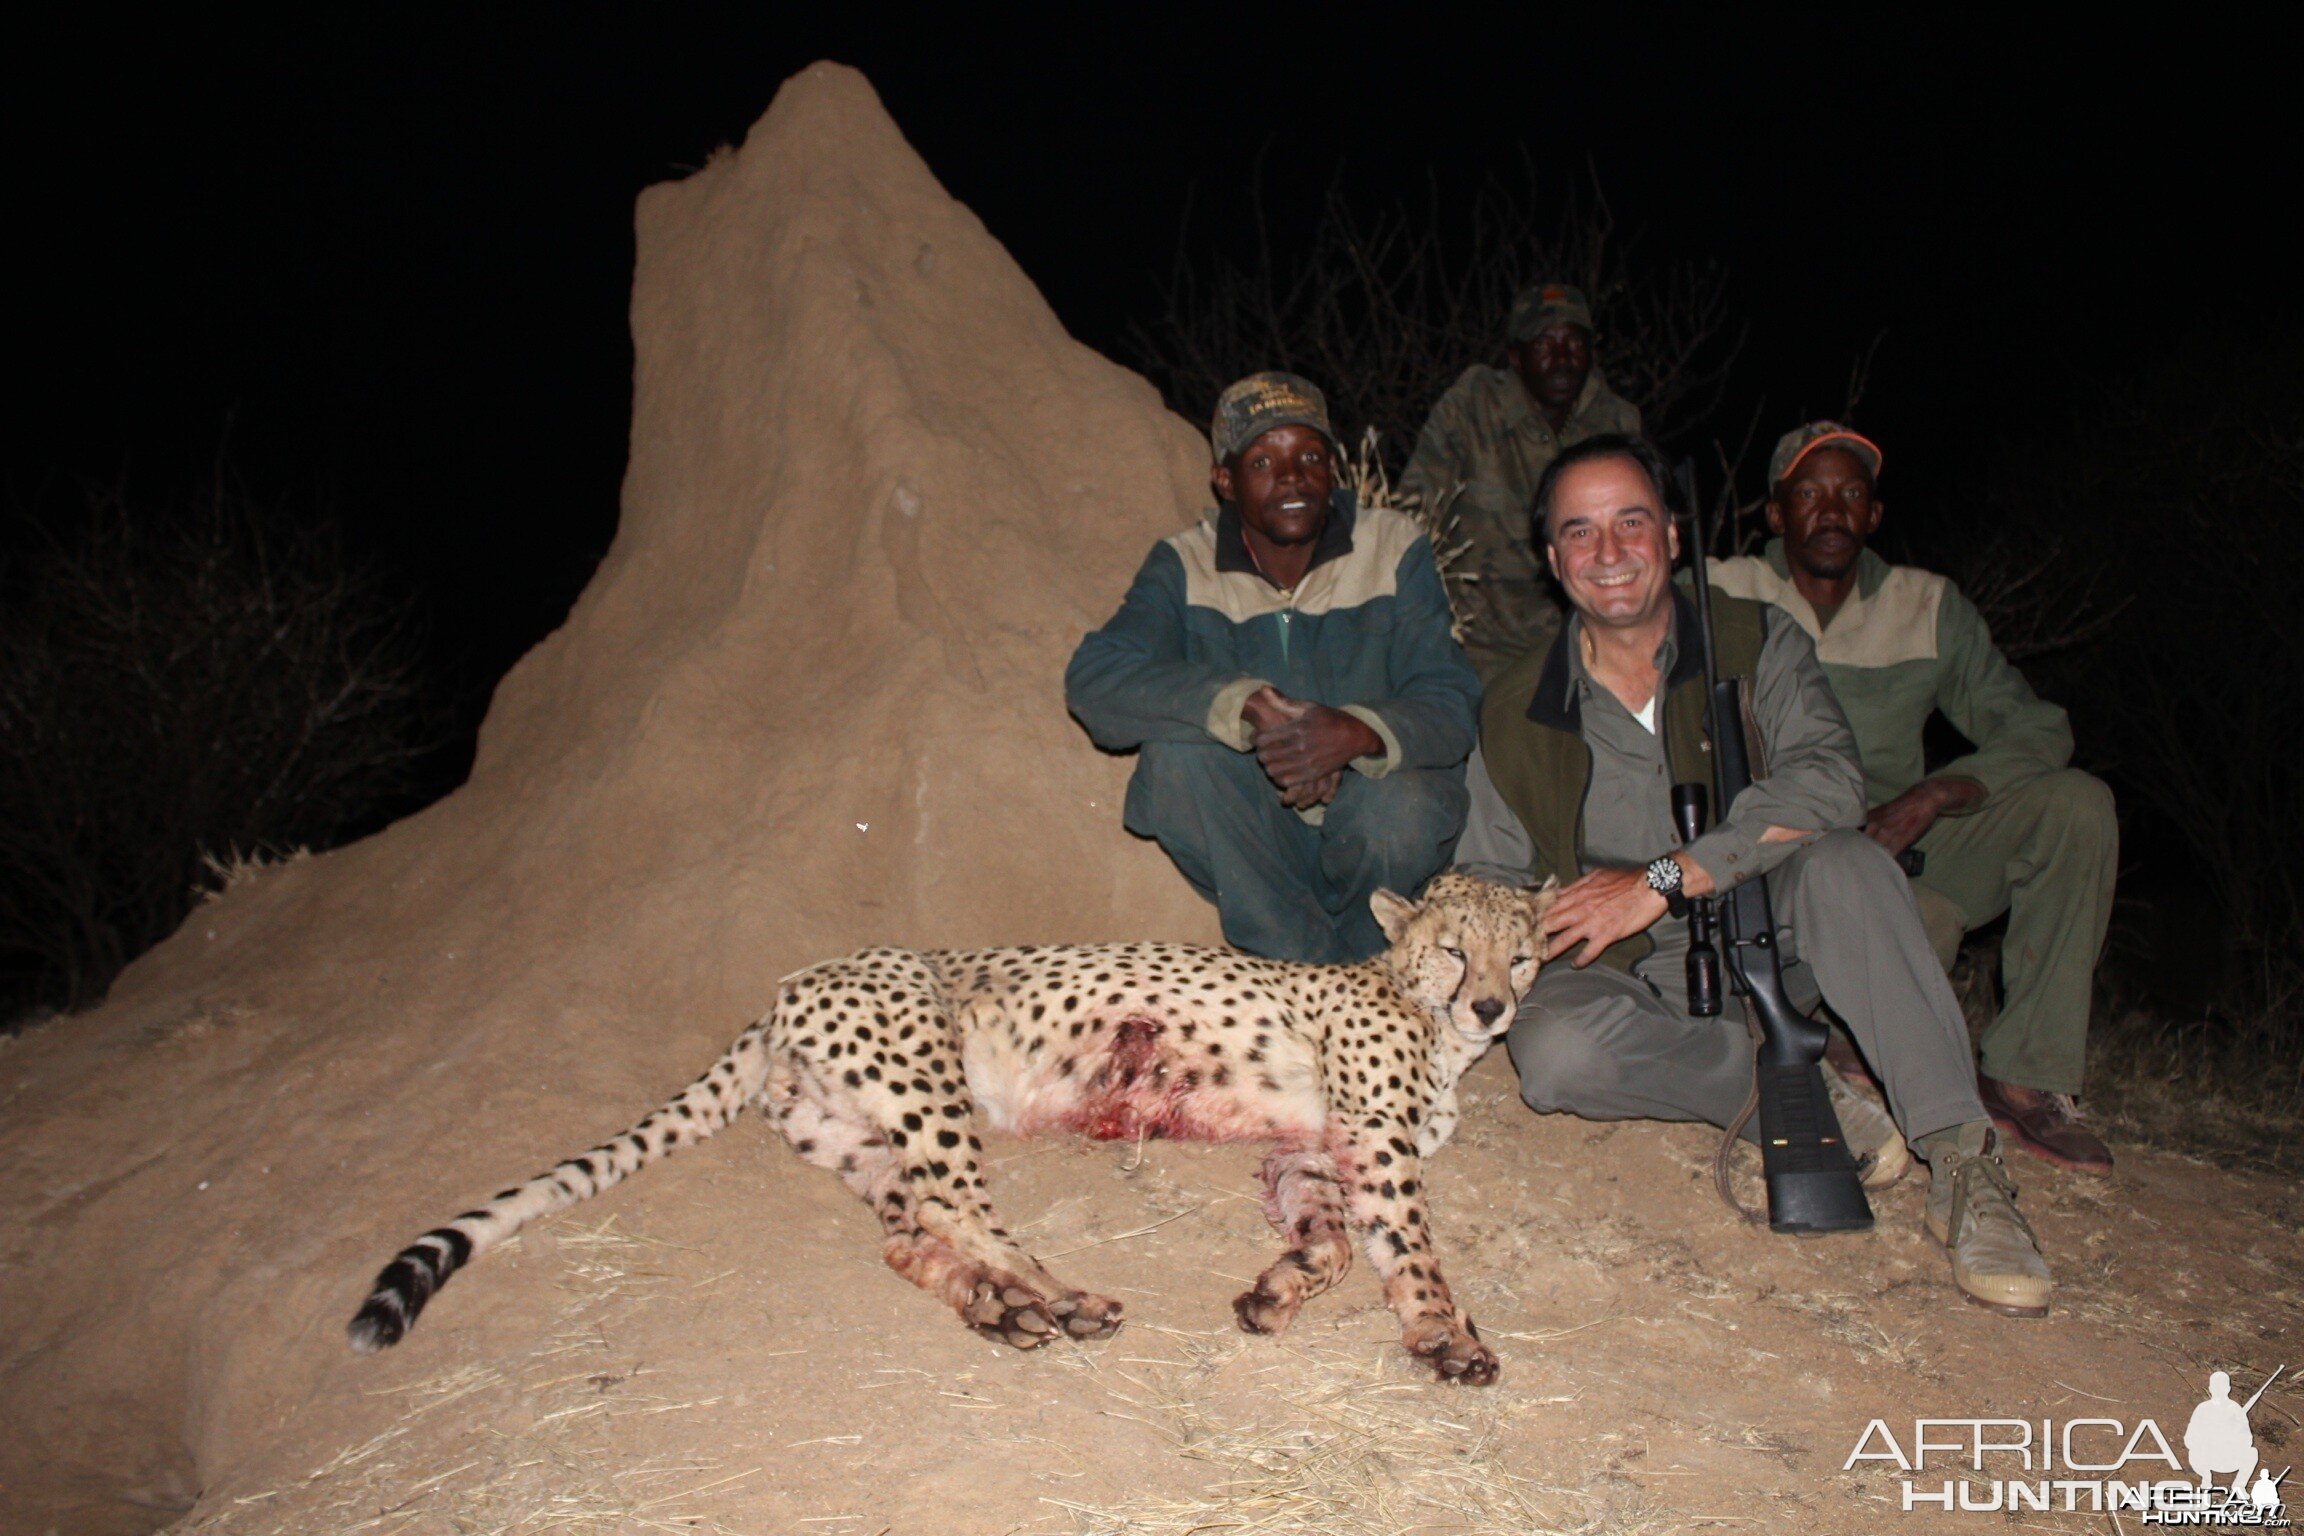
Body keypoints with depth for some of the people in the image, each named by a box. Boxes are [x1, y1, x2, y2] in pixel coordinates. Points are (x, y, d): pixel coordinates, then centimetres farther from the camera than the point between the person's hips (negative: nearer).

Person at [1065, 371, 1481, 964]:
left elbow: (1451, 706, -14)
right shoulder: (1185, 566, -5)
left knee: (1401, 808, -33)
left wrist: (1358, 733, -37)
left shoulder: (1394, 549, -5)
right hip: (1251, 846, 0)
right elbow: (1093, 679, -21)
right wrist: (1249, 706, -34)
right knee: (1176, 750, -27)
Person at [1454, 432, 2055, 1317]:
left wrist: (1664, 880, -26)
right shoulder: (1516, 713, 3)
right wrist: (1551, 918, -15)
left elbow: (1828, 780, -20)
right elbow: (1487, 877, 9)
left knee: (1842, 861, -33)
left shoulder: (1755, 644, -2)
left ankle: (1961, 1164, -30)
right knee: (1552, 1052, -33)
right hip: (1627, 978, 1)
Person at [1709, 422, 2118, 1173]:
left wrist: (1934, 796, -16)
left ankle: (2029, 1078, -14)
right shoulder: (1721, 597, 1)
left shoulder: (1930, 608, 8)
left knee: (2078, 805, -18)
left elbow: (2038, 730, 4)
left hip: (1899, 852, 4)